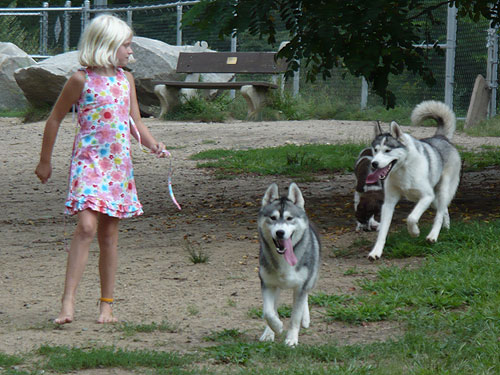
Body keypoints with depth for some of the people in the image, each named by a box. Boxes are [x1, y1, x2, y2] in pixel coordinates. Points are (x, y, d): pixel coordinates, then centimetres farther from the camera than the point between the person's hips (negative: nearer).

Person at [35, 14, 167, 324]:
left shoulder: (126, 79, 11)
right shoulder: (82, 80, -5)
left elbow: (135, 123, 17)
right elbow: (55, 119, 4)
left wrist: (153, 144, -2)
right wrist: (45, 161, 9)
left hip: (120, 163, 5)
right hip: (89, 160, -5)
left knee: (109, 233, 8)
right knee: (87, 225, -20)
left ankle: (107, 305, 14)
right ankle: (68, 302, -21)